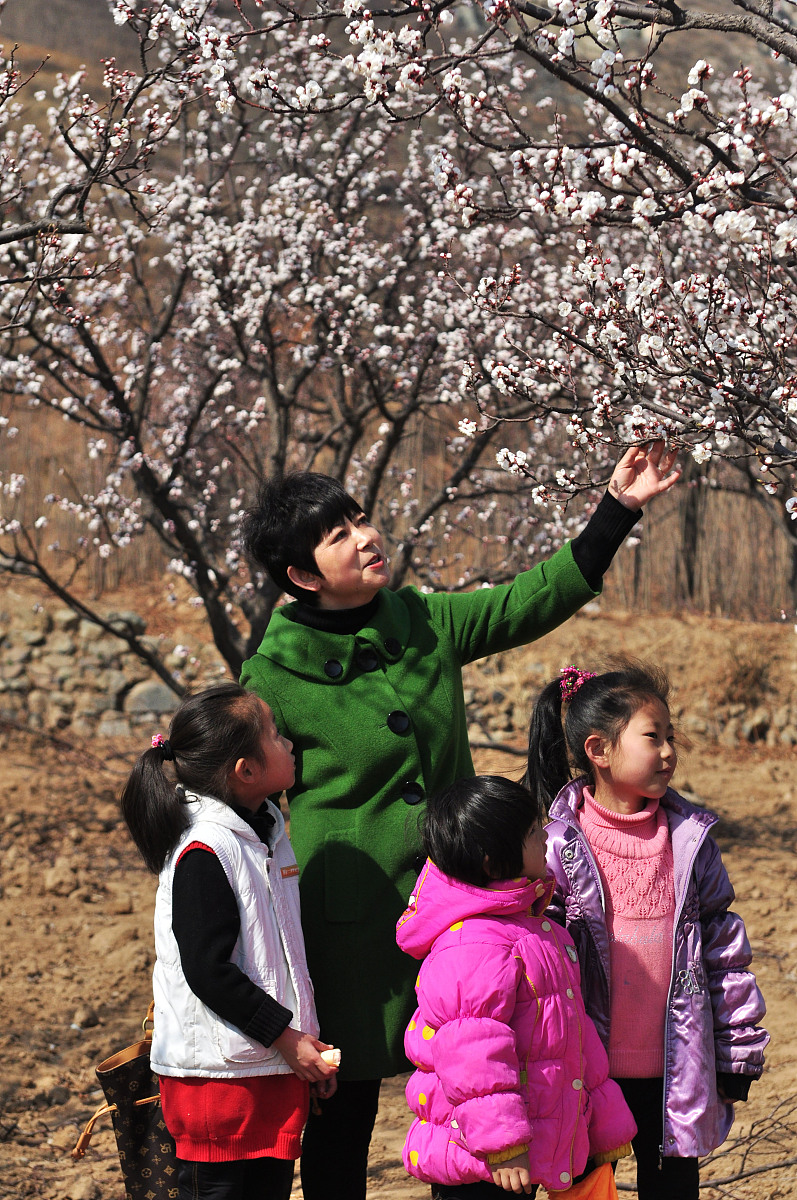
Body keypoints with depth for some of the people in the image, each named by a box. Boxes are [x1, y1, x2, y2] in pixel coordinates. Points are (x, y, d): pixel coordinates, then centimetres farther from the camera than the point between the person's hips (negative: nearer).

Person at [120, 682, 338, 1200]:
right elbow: (208, 971, -20)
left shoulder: (268, 833, 12)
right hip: (217, 1072, -8)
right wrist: (286, 1036, -16)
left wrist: (307, 1040, 16)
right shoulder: (204, 851, -17)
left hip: (278, 1066, 8)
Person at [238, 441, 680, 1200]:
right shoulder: (274, 675, -9)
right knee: (343, 1108, 6)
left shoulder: (425, 623, 4)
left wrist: (619, 507, 3)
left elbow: (535, 601, 9)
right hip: (348, 920, -4)